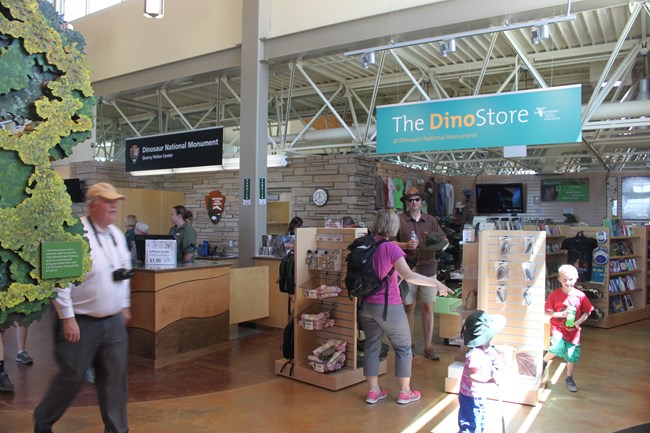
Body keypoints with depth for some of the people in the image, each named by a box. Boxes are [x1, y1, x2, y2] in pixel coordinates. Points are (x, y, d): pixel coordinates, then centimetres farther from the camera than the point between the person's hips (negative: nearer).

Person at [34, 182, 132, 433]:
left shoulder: (117, 234, 8)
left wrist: (125, 305, 18)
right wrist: (67, 318, -17)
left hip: (114, 321, 6)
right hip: (81, 322, -6)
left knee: (114, 378, 10)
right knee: (72, 377, 7)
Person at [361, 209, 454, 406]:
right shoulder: (390, 248, -17)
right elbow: (408, 275, -25)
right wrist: (436, 283, -19)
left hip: (366, 306, 6)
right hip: (389, 307, -6)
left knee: (371, 346, 15)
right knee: (403, 347, 11)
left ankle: (373, 391, 22)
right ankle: (405, 392, 19)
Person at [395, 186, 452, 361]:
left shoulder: (430, 220, 9)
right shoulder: (399, 220, 0)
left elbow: (445, 240, 13)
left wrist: (440, 244, -9)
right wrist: (406, 245, -19)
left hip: (428, 269, 2)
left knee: (428, 308, 4)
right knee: (408, 307, 7)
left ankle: (428, 346, 15)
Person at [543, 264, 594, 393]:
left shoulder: (580, 295, -5)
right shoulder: (555, 294, -9)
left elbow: (587, 312, 4)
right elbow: (547, 312, -5)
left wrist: (578, 322, -11)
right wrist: (560, 314, -19)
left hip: (573, 330, 3)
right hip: (557, 327, -2)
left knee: (572, 355, 7)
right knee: (558, 347, -27)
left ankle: (569, 379, 28)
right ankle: (544, 362, 2)